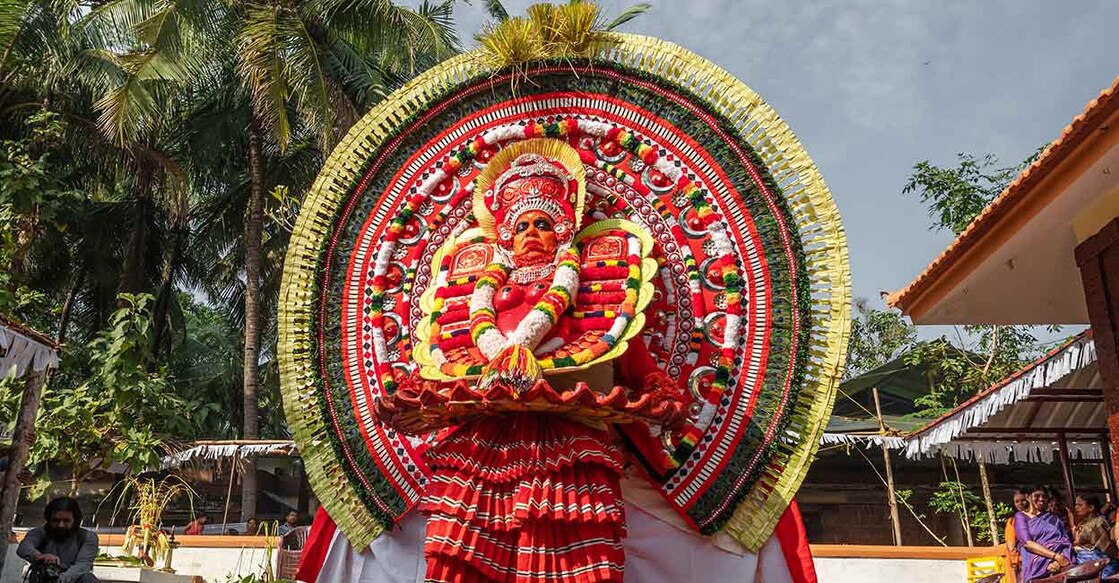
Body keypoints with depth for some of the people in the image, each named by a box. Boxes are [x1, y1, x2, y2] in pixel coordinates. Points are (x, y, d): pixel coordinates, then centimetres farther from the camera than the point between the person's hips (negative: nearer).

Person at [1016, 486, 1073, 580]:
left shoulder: (1056, 519, 20)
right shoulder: (1021, 516, 9)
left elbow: (1067, 543, 7)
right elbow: (1027, 543, -4)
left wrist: (1058, 561, -13)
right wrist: (1056, 556, -14)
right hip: (1037, 564, -3)